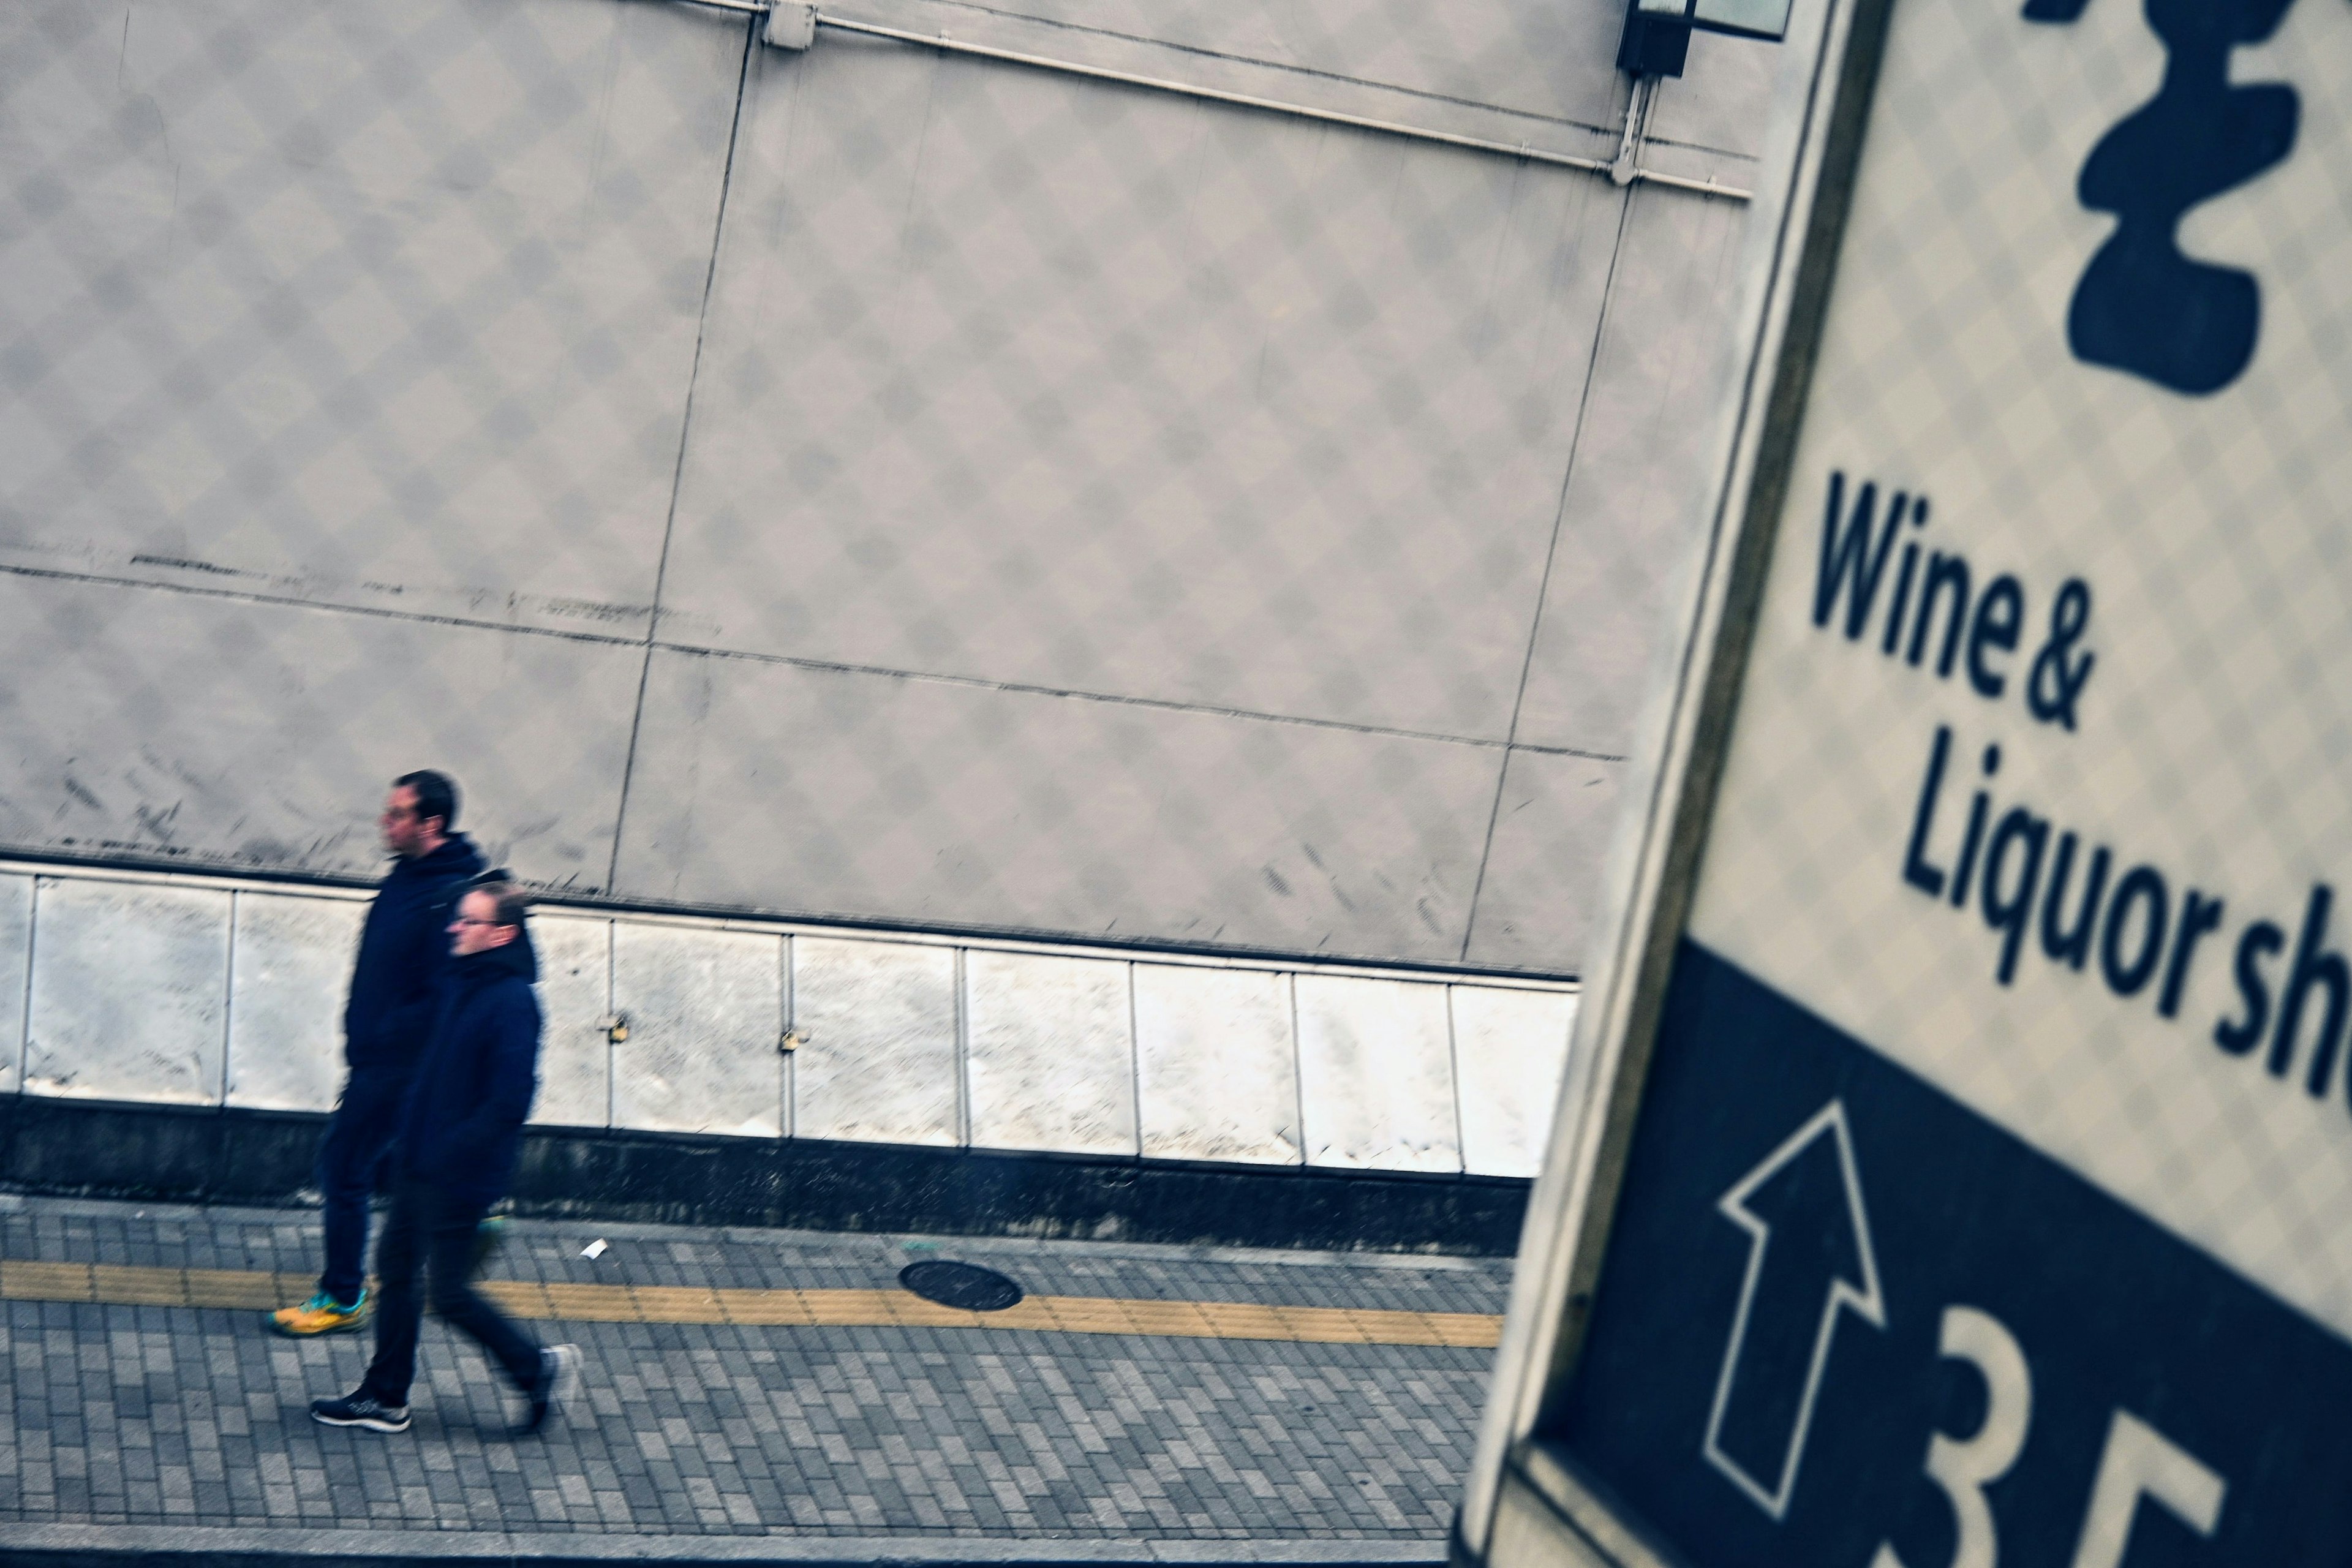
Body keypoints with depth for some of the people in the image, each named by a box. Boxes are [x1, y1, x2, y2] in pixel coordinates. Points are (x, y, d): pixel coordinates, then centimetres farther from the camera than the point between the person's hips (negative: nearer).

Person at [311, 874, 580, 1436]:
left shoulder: (512, 1003, -22)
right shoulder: (462, 983, 5)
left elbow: (509, 1102, -26)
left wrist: (448, 1153, -23)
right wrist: (411, 1136, 12)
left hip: (459, 1177, -9)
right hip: (420, 1164, 9)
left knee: (450, 1293, 2)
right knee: (395, 1269, 15)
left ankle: (541, 1368, 19)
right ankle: (385, 1397, 27)